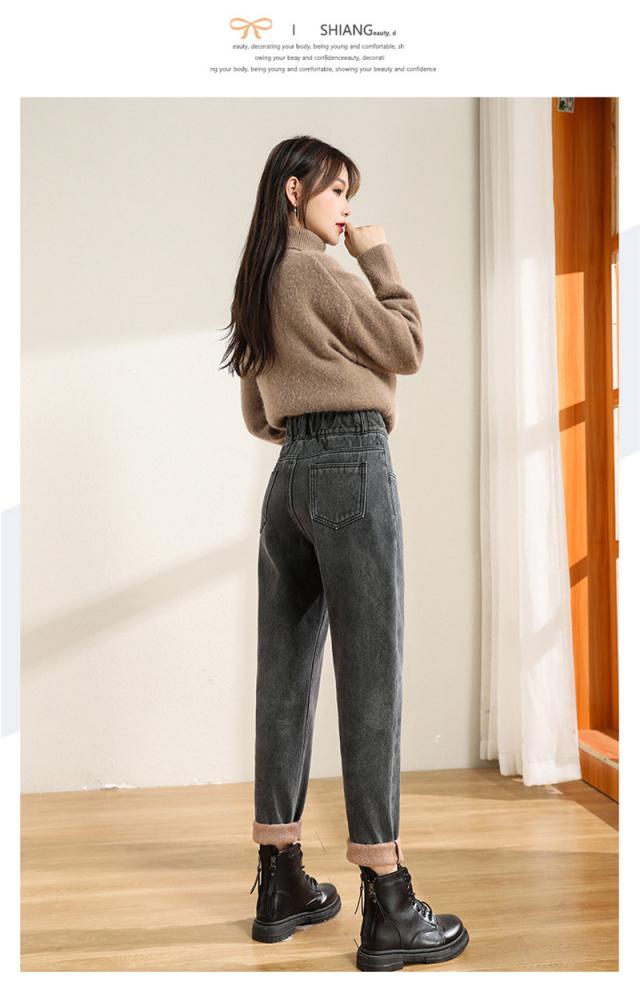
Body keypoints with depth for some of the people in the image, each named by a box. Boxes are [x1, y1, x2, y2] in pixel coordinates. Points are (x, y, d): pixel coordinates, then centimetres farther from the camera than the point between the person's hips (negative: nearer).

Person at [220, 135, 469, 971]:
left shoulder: (257, 286, 21)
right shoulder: (320, 267, -4)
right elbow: (408, 348, -1)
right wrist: (379, 257, 5)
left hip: (289, 478, 9)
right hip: (353, 469, -8)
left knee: (287, 679, 8)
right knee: (371, 683, -8)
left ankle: (281, 885, 17)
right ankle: (389, 910, -4)